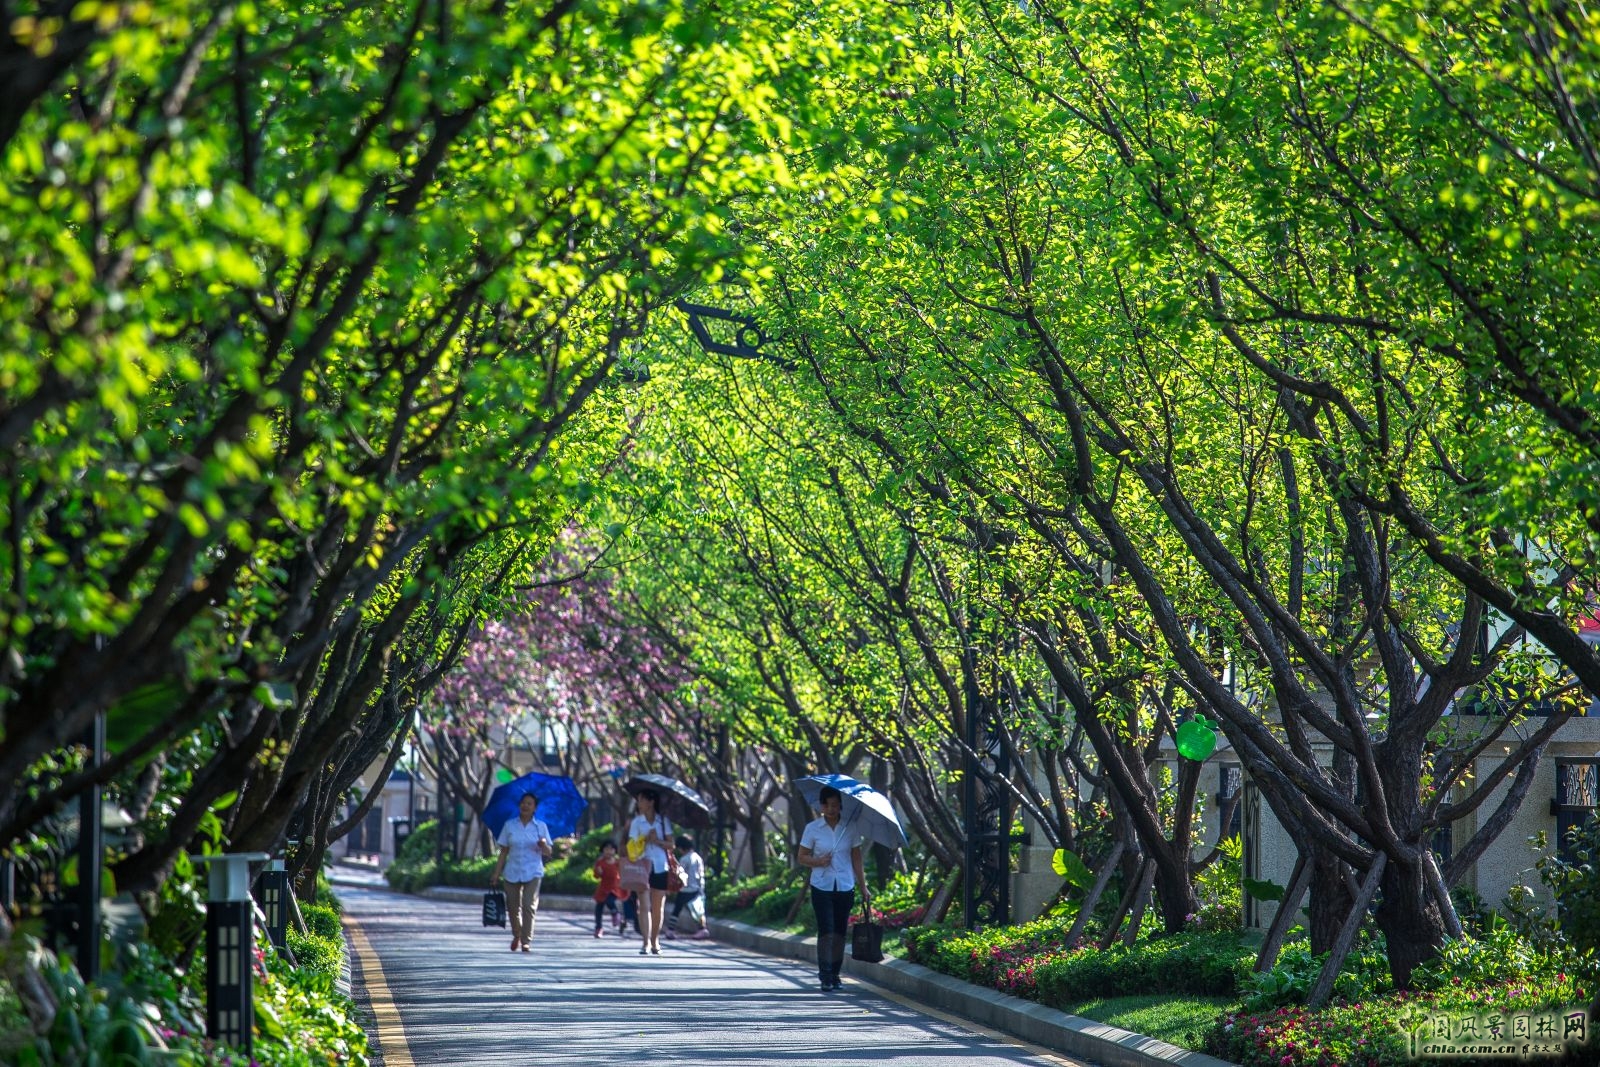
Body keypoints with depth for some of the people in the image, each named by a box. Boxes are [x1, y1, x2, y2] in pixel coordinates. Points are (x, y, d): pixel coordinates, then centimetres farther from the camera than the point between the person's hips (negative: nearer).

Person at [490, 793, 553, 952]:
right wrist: (496, 873, 4)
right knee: (513, 906, 7)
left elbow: (548, 852, 4)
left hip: (533, 872, -2)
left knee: (529, 906, -13)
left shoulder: (540, 827, 5)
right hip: (512, 872, 2)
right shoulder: (509, 825, 6)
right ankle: (516, 936, 31)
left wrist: (543, 845, -19)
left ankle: (526, 942, -10)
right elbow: (504, 851, 8)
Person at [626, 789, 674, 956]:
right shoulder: (637, 822, 5)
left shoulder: (663, 821, 7)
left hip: (660, 867, 1)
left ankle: (655, 941, 17)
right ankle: (646, 942, -13)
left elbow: (670, 843, 4)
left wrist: (658, 841, -12)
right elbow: (632, 845, 0)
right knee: (644, 905, -10)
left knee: (658, 907, 6)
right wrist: (646, 839, -17)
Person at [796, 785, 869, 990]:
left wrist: (863, 887, 6)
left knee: (840, 932, 5)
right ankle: (825, 975, -10)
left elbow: (856, 859, 8)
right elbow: (801, 857, 4)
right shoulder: (813, 828, 0)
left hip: (845, 887, 2)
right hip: (822, 887, -2)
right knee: (826, 931, -10)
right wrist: (818, 862, -16)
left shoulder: (850, 829, 4)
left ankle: (835, 974, 14)